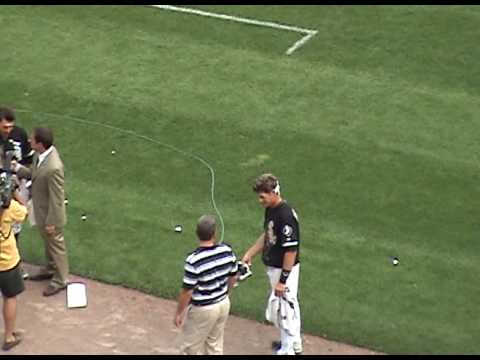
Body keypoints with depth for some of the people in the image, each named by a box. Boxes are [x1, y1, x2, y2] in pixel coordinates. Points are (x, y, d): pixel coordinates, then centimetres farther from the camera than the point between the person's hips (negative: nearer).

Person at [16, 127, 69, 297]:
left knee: (56, 245, 14)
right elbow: (34, 174, 6)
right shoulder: (40, 153, -12)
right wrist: (18, 168, -12)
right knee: (48, 242, 29)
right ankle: (51, 269, 51)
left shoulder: (53, 168, -38)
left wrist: (51, 222, -19)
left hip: (50, 214, -8)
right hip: (41, 211, 8)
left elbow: (57, 198, -28)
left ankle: (61, 279, 34)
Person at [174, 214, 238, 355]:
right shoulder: (227, 251, -11)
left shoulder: (194, 260, -28)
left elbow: (187, 292, -21)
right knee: (215, 345, 22)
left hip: (202, 309, -6)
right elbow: (233, 278, 4)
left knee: (189, 348, 10)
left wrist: (179, 313, -7)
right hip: (224, 304, 6)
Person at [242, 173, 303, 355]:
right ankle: (294, 343, 37)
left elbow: (291, 250, -26)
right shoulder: (270, 209, 2)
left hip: (285, 269, -9)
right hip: (274, 267, 9)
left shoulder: (286, 216, -28)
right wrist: (250, 254, 16)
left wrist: (282, 280, -23)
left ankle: (287, 350, 16)